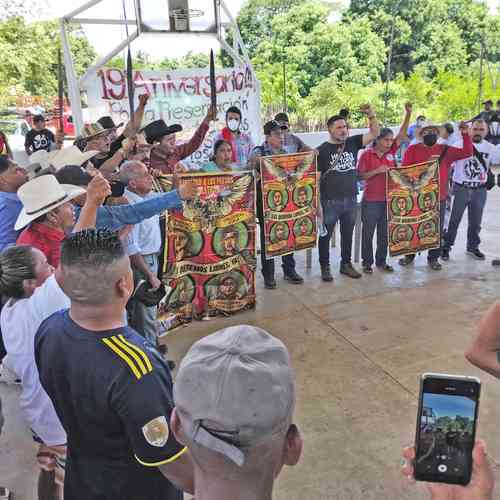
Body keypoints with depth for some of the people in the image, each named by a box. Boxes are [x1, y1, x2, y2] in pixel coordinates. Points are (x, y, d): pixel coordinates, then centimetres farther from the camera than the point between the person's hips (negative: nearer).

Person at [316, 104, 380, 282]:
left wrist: (371, 114, -11)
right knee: (325, 235, 6)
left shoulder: (352, 143, 6)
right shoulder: (322, 150, -5)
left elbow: (375, 133, 4)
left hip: (351, 199, 4)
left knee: (348, 234, 15)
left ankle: (346, 264, 30)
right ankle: (325, 267, 20)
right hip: (330, 201, -4)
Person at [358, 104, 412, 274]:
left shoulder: (391, 151, 4)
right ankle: (367, 262, 19)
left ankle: (381, 261, 26)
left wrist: (408, 114, -11)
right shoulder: (367, 155, -8)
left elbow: (402, 133, -1)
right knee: (368, 232, 6)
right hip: (371, 201, -5)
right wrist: (377, 171, -20)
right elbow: (360, 176, -9)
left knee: (385, 233, 13)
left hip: (388, 199, 5)